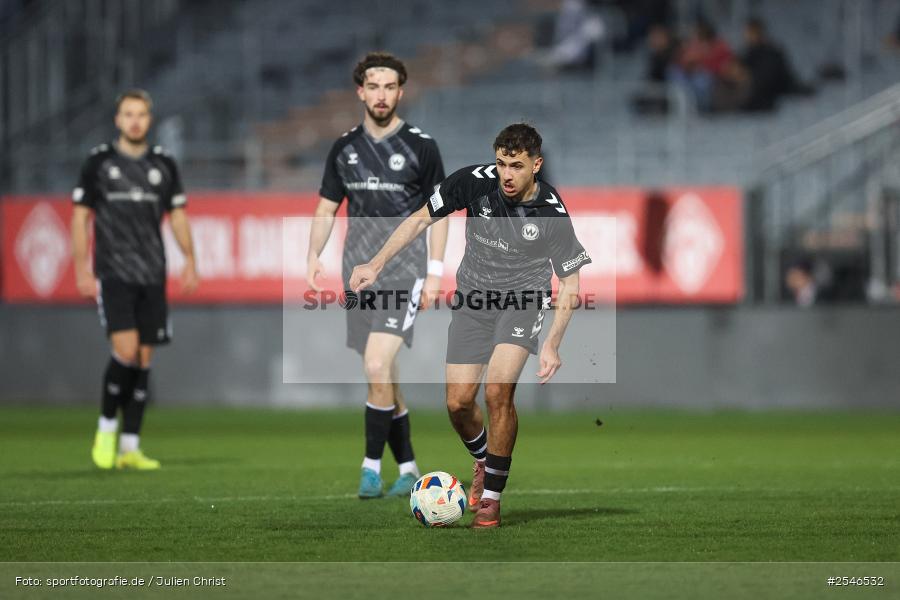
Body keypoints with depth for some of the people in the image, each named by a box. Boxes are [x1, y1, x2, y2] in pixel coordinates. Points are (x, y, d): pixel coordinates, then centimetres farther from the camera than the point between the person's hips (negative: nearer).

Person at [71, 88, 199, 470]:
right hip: (112, 275, -3)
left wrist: (190, 262, 4)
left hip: (152, 277, 4)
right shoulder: (98, 162, 1)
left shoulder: (163, 165, 9)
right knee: (126, 352, -17)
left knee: (143, 361, 3)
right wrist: (82, 270, -5)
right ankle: (106, 427, 4)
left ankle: (130, 447, 8)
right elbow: (80, 216, 2)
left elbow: (178, 214, 14)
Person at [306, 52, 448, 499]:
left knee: (377, 367, -18)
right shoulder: (345, 148, 9)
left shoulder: (420, 146, -2)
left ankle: (372, 466, -8)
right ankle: (408, 470, 18)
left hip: (404, 271, -5)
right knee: (383, 378, 8)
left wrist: (434, 272, -6)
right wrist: (313, 256, 1)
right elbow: (327, 207, 15)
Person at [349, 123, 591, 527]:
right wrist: (376, 264, -8)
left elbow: (570, 284, -10)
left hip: (523, 297, -3)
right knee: (458, 402, -2)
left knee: (498, 391, -23)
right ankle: (482, 462, 32)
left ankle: (492, 495, -8)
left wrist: (552, 345, -19)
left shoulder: (552, 213, -20)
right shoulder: (475, 182, -18)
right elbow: (421, 218, -3)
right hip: (474, 296, 3)